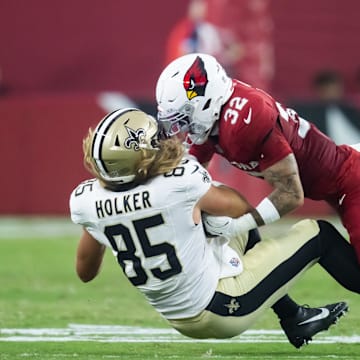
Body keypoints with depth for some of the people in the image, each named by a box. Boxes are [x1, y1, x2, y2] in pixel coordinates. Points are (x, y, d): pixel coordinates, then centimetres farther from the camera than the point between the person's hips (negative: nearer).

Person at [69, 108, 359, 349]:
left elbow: (85, 271, 7)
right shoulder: (179, 181, -28)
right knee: (318, 235, 8)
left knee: (240, 232, 30)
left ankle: (295, 320, 40)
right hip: (226, 311, -6)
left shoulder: (86, 201, -13)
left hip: (183, 321, 6)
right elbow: (238, 207, -5)